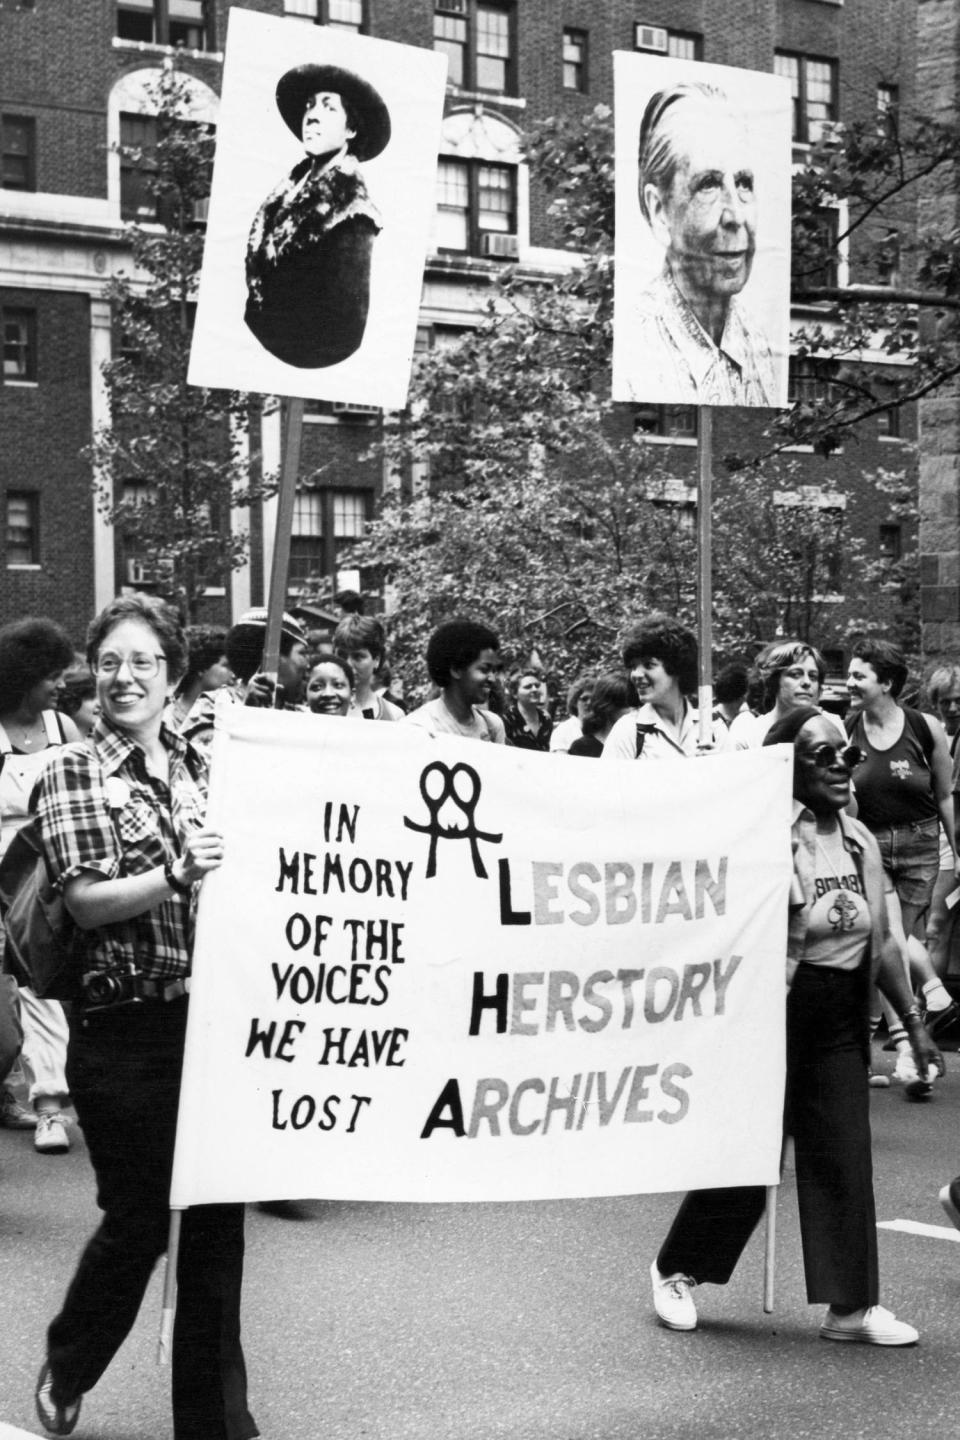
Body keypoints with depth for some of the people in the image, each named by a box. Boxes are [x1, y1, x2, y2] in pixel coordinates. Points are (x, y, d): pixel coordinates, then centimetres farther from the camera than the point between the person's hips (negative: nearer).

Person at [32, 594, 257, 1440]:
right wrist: (177, 877, -25)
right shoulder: (71, 776, -1)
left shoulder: (205, 769, 11)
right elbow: (86, 902, -12)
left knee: (218, 1225, 6)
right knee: (138, 1221, 3)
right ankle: (66, 1371, 31)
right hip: (124, 1029, -4)